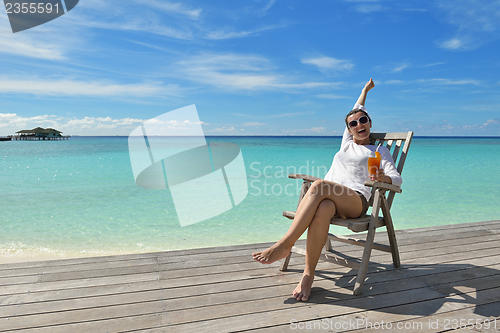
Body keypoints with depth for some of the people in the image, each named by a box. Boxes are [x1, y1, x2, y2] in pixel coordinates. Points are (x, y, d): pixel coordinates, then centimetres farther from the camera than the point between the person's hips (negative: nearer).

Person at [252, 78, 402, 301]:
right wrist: (365, 90, 59)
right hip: (329, 198, 3)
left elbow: (397, 179, 9)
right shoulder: (346, 143, 33)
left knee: (318, 185, -37)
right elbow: (354, 111, 48)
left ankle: (284, 244, -37)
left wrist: (383, 178, -16)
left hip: (357, 201, -3)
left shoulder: (380, 151, 22)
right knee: (323, 209, -38)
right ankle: (308, 276, -37)